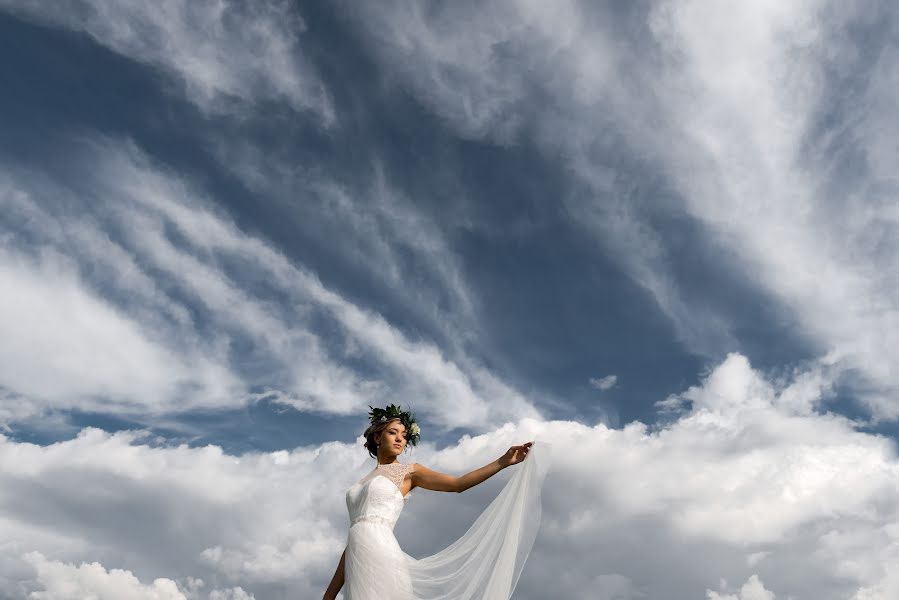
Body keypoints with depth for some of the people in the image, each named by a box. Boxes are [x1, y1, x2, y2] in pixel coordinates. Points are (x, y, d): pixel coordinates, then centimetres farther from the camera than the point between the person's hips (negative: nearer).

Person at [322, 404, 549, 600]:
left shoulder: (408, 471, 12)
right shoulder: (363, 483, 25)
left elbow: (457, 484, 0)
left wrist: (503, 462, -6)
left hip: (379, 556, -5)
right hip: (358, 562, 5)